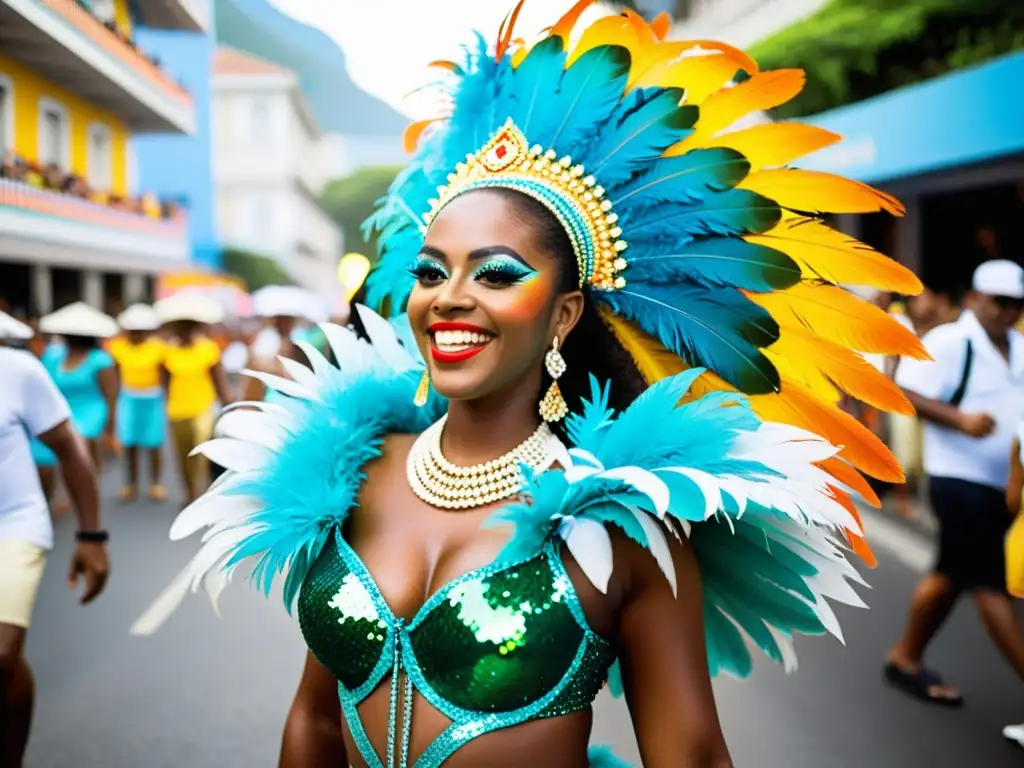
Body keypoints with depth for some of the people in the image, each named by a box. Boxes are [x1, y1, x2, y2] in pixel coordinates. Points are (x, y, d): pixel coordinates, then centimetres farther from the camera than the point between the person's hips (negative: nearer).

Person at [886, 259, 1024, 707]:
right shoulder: (948, 342, -12)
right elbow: (906, 393, -17)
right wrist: (960, 419, -29)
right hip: (961, 479, -8)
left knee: (952, 575, 16)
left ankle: (906, 660, 30)